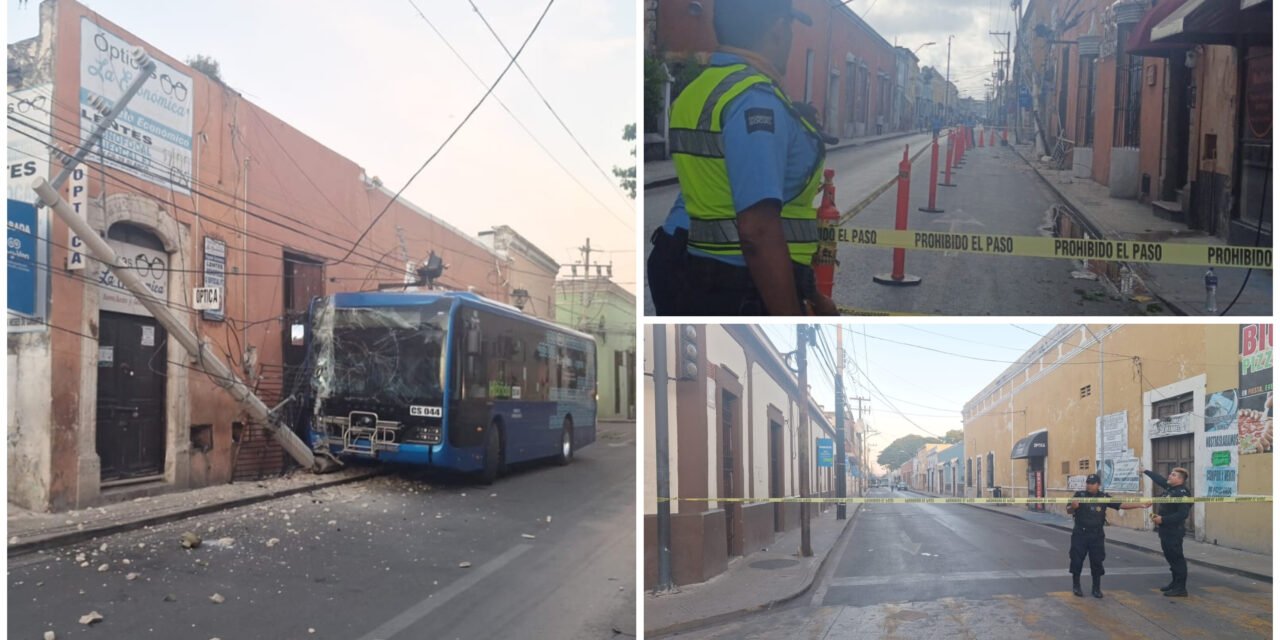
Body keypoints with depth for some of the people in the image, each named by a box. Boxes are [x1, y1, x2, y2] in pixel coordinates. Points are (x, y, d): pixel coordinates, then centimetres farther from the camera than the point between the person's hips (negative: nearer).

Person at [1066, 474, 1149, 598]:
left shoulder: (1104, 497, 2)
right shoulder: (1079, 495, -3)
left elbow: (1121, 505, 1)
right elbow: (1068, 511, -5)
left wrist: (1141, 505, -7)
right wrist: (1073, 507, -28)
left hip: (1097, 535, 2)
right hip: (1080, 534, -2)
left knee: (1097, 562, 5)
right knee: (1077, 560, 1)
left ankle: (1097, 588, 18)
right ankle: (1076, 586, 16)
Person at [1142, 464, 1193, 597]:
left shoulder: (1182, 493, -18)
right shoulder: (1171, 488, 9)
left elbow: (1182, 514, -26)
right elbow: (1159, 480, 29)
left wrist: (1163, 519, -25)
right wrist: (1146, 471, 42)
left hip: (1174, 531, -9)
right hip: (1166, 530, 9)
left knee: (1176, 558, -5)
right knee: (1171, 557, 17)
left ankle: (1181, 588, -1)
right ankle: (1175, 583, 27)